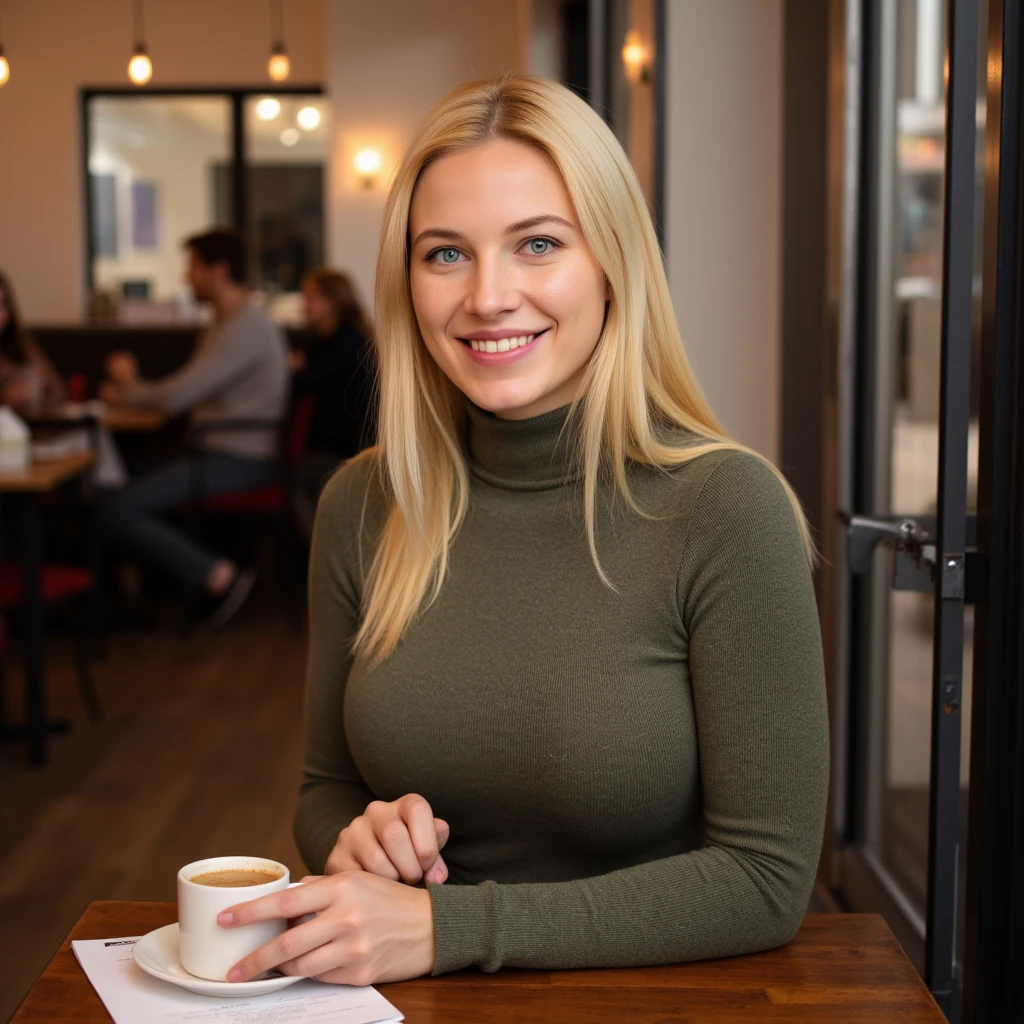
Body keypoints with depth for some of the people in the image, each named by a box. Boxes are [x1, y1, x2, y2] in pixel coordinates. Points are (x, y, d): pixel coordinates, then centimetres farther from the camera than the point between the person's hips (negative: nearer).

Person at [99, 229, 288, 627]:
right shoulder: (225, 325, 17)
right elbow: (184, 393, 18)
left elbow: (176, 397, -20)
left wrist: (131, 386, 0)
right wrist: (131, 392, 3)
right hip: (223, 451, 11)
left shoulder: (246, 329, -18)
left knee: (117, 511, -16)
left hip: (240, 461, -11)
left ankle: (221, 576, -11)